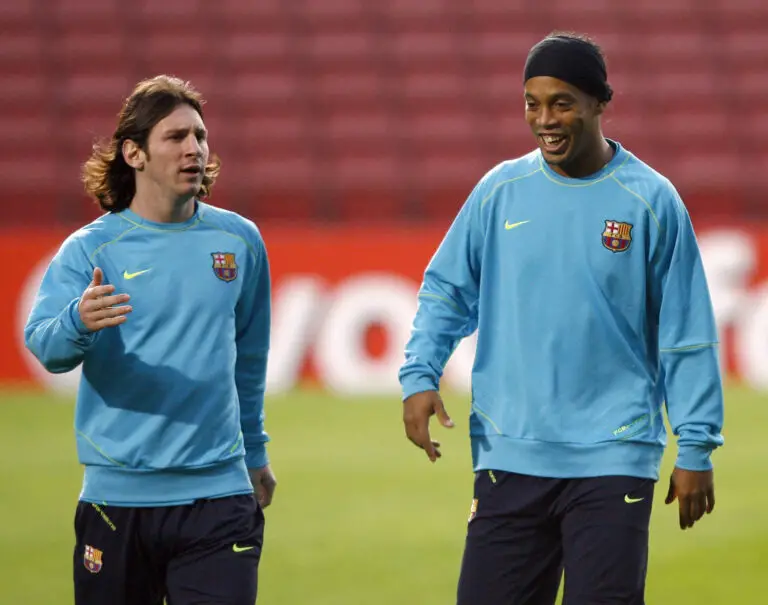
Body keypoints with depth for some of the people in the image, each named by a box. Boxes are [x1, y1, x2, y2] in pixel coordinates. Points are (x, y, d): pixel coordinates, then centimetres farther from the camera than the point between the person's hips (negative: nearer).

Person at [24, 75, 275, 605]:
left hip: (218, 498, 2)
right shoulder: (90, 249, -3)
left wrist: (254, 451, 26)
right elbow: (44, 345, -17)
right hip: (117, 496, -1)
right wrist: (79, 323, -38)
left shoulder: (240, 241, 8)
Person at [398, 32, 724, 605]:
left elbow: (687, 336, 1)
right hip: (509, 458, 3)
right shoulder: (500, 190, 6)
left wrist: (696, 448, -1)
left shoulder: (650, 201, -1)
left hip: (612, 462, -3)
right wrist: (419, 376, -3)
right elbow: (446, 292, 13)